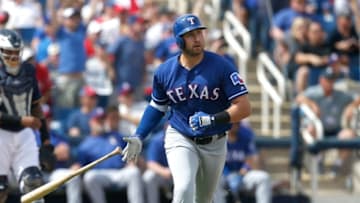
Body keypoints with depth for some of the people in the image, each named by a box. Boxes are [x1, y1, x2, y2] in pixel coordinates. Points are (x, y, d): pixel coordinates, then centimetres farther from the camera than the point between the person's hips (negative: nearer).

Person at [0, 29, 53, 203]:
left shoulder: (28, 71, 7)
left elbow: (36, 105, 16)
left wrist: (45, 136, 13)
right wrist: (21, 121, -21)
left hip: (24, 134, 5)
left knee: (33, 181, -6)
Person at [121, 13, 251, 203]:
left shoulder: (221, 66, -13)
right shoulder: (164, 71, -5)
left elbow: (244, 108, -16)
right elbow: (157, 107, 13)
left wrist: (212, 120, -29)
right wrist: (138, 137, 2)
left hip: (214, 144, 1)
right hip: (180, 139, -1)